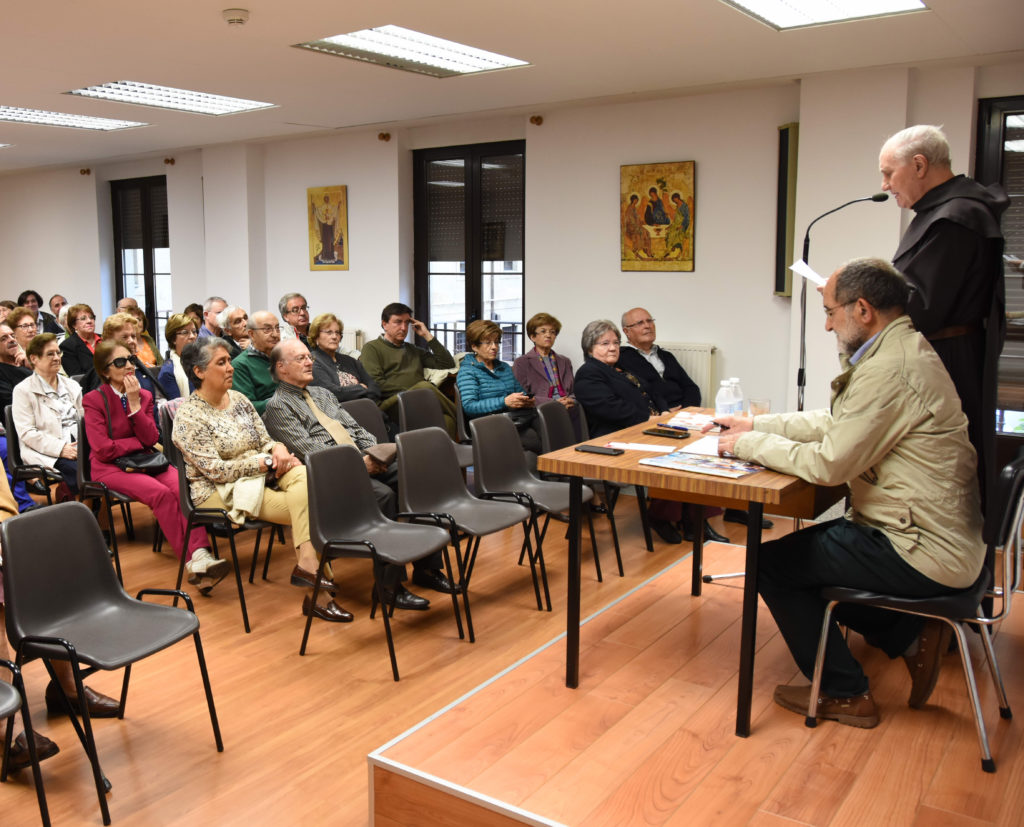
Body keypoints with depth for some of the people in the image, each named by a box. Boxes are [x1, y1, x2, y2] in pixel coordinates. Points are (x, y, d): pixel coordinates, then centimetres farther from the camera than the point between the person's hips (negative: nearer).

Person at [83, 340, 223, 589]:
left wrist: (135, 404, -10)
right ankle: (190, 561, -33)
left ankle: (200, 554, -43)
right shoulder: (94, 400, -1)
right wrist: (140, 442, -3)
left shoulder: (144, 395, 12)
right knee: (161, 493, -32)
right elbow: (103, 450, -12)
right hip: (110, 466, -4)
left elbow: (151, 439, -2)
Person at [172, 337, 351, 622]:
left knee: (305, 478, -26)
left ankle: (308, 563, -29)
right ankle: (318, 592, -22)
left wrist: (277, 448, -12)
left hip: (261, 476, 6)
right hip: (221, 492, -6)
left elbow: (264, 440, 12)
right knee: (303, 506, -25)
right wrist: (266, 462, -18)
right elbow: (215, 470, -15)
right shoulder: (188, 416, -9)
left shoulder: (238, 399, 11)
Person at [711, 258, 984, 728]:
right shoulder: (900, 350, 9)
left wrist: (749, 444, -10)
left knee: (773, 562, -3)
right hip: (938, 534, 10)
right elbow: (833, 423, 15)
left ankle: (844, 694, 11)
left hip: (923, 552, -10)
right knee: (805, 548, 19)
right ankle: (911, 636, 16)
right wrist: (756, 425, 9)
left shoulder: (890, 371, -25)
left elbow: (829, 463, -23)